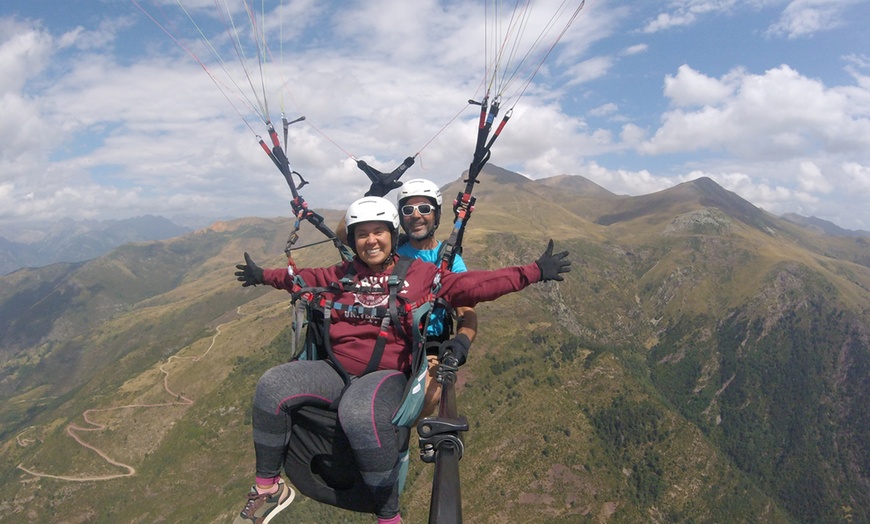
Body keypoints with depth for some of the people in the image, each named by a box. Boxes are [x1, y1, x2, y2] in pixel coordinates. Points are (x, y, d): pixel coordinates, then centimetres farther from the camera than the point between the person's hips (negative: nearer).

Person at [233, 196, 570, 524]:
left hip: (387, 375, -5)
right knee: (271, 387, -16)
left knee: (361, 412, -39)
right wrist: (263, 276, 42)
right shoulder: (342, 275, 15)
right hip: (335, 370, 5)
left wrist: (535, 272, -2)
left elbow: (476, 284, 2)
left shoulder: (420, 274, 4)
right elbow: (301, 277, 33)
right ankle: (268, 488, 3)